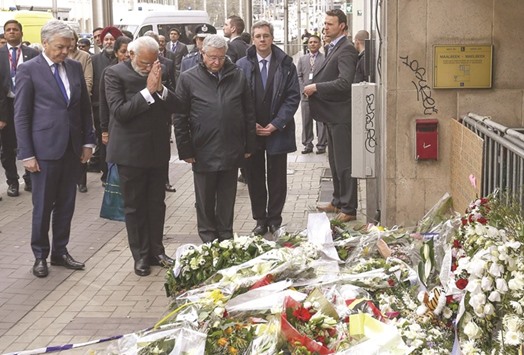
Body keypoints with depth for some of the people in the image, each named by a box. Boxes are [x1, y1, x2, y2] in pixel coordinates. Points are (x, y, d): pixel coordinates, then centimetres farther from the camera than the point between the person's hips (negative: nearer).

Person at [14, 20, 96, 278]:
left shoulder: (75, 67, 7)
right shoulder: (28, 70, -7)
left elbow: (85, 107, 13)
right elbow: (21, 115, -7)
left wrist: (88, 141, 8)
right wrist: (27, 154, -10)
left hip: (72, 148, 5)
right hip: (45, 148, -4)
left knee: (66, 204, 11)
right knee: (43, 206, 5)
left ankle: (60, 252, 24)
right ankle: (40, 255, 20)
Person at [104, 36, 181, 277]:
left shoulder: (160, 72, 4)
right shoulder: (115, 74, -9)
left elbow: (175, 106, 2)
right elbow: (119, 111, -19)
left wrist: (160, 88, -15)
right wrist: (148, 90, -22)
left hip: (158, 149, 4)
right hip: (131, 151, -4)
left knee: (157, 203, 12)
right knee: (134, 206, 6)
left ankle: (156, 250, 25)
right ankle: (141, 255, 16)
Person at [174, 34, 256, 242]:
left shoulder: (238, 76, 5)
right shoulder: (188, 78, -2)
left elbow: (249, 113, 9)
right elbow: (180, 118, -1)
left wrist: (249, 146, 6)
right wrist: (185, 150, -4)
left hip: (231, 152, 2)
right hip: (203, 153, -2)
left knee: (227, 200, 12)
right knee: (205, 201, 9)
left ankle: (226, 238, 25)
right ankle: (208, 240, 23)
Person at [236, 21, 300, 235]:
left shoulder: (285, 64, 0)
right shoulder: (242, 65, 1)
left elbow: (293, 96, -3)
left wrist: (277, 124, -10)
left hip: (277, 131, -1)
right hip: (250, 131, 1)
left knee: (277, 178, 7)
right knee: (254, 177, 7)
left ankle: (275, 219, 19)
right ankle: (260, 219, 19)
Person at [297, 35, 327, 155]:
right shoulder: (302, 59, 15)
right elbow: (299, 76, 11)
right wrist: (304, 90, -3)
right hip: (306, 95, 4)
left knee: (321, 121, -1)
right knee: (306, 121, 5)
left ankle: (321, 145, 6)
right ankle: (307, 144, 12)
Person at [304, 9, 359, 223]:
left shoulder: (346, 50, -15)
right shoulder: (333, 49, 15)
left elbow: (344, 82, -26)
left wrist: (316, 87, -20)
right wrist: (314, 87, 4)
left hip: (341, 115, -10)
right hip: (332, 114, 10)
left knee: (344, 163, -4)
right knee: (335, 161, 18)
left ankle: (349, 209, 4)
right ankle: (338, 201, 30)